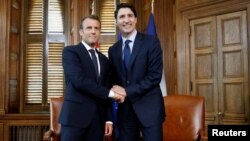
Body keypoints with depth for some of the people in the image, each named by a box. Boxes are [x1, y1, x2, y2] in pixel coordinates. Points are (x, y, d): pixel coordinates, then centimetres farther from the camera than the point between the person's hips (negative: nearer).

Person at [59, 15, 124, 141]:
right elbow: (79, 81, -16)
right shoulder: (70, 51, -1)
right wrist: (109, 92, -12)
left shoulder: (104, 59, 16)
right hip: (76, 115, -5)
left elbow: (106, 91, 16)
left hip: (98, 119, 5)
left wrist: (108, 119, 9)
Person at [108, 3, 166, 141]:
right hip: (125, 109, 4)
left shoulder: (151, 42, -4)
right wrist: (117, 93, -7)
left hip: (149, 107, -4)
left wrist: (127, 91, -14)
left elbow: (155, 75, -12)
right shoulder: (113, 49, 10)